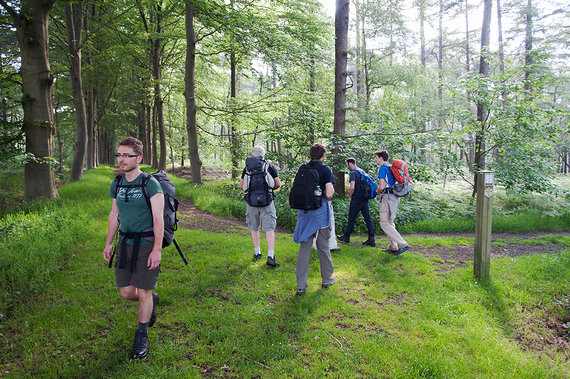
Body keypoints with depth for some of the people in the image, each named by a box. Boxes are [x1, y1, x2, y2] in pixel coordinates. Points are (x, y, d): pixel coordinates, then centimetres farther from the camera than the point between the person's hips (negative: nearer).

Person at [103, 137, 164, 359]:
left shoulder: (150, 184, -13)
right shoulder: (117, 185, 6)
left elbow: (158, 219, -15)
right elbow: (114, 215, 16)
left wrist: (157, 249, -18)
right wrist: (109, 243, 16)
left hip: (147, 245, -6)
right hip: (125, 243, 6)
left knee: (143, 293, 2)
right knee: (126, 292, 9)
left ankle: (142, 336, 22)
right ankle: (152, 300, 40)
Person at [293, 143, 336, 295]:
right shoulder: (325, 170, -9)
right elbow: (329, 194, -15)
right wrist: (331, 192, 6)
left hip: (305, 211, 3)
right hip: (321, 210, -3)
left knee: (304, 247, 6)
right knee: (323, 246, 11)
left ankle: (301, 286, 6)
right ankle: (327, 279, 26)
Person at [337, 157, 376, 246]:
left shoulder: (353, 173, -13)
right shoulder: (362, 171, 14)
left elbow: (352, 187, -23)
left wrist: (350, 196, -6)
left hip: (357, 199, -8)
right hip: (365, 198, 8)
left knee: (351, 219, 5)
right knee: (368, 218, 5)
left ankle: (346, 236, 18)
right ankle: (371, 239, 3)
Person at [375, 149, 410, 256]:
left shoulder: (383, 168, -11)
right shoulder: (391, 168, 17)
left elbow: (381, 186, -18)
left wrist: (378, 191, 2)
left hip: (387, 198, -10)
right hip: (394, 197, 10)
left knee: (384, 223, -8)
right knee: (389, 222, 14)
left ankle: (403, 244, -13)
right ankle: (393, 247, 15)